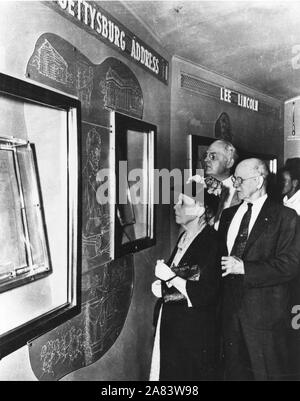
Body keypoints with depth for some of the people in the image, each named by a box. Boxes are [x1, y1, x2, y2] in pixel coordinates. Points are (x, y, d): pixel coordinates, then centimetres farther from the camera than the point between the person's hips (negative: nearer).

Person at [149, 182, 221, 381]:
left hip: (196, 332, -8)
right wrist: (161, 286, 0)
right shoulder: (184, 237, 8)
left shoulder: (212, 242, -19)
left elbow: (207, 294, -22)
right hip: (171, 324, 8)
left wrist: (171, 277, -20)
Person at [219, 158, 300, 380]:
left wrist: (244, 268, -20)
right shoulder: (229, 214, 12)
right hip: (231, 310, 6)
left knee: (267, 373, 8)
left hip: (265, 313, -5)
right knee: (234, 371, 18)